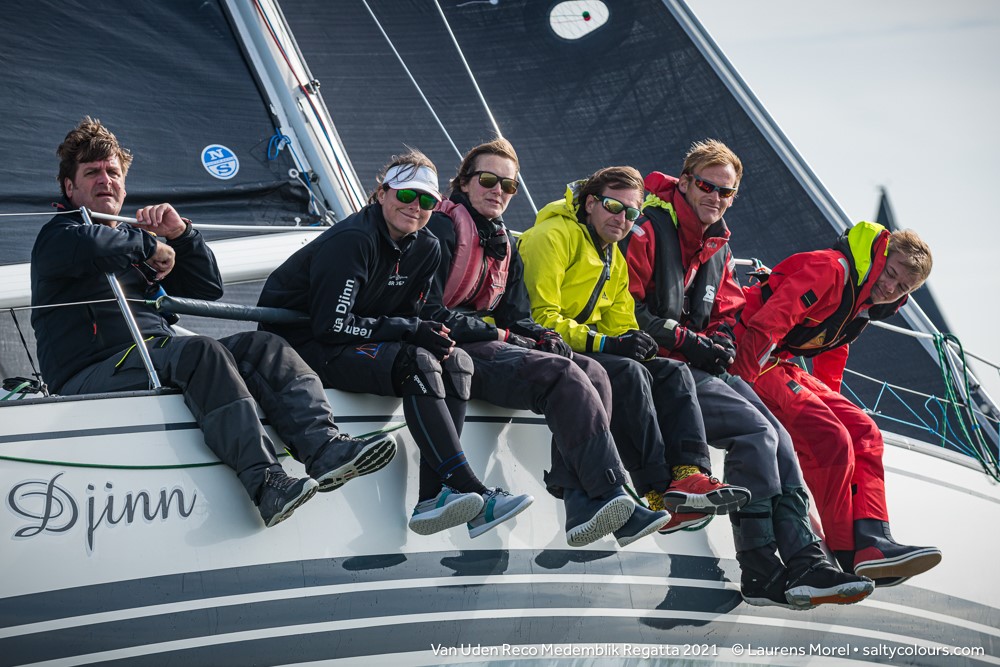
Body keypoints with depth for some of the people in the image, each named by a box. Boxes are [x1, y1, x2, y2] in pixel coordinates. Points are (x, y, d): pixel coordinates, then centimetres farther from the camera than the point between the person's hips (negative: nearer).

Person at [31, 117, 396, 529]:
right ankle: (264, 484, -48)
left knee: (261, 346, -12)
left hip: (157, 355, 7)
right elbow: (91, 247, -20)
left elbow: (208, 289, 25)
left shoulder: (138, 236, 31)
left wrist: (180, 234, 9)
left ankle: (323, 448, -35)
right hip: (92, 376, -7)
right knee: (202, 352, -33)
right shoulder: (58, 235, 9)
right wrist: (152, 247, -4)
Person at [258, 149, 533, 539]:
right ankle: (470, 491, -32)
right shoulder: (353, 240, -20)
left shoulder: (426, 249, 6)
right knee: (416, 363, -29)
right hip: (298, 343, -9)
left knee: (456, 362, -9)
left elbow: (406, 316, 11)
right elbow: (329, 325, -24)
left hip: (356, 345, 9)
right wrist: (409, 330, -21)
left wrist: (430, 333, -14)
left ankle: (433, 498, -22)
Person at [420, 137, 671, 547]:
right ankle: (610, 496, -35)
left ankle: (582, 504, -31)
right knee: (561, 374, -28)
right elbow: (428, 313, -13)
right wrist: (498, 333, -13)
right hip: (454, 350, -8)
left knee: (592, 374, -14)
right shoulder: (441, 229, -3)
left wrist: (543, 338, -4)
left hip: (491, 344, 8)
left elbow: (517, 318, 20)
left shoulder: (504, 245, 23)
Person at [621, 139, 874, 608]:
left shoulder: (718, 249, 20)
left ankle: (804, 562, -17)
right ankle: (761, 574, -23)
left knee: (778, 440, -13)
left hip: (701, 367, 8)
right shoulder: (649, 230, -7)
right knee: (755, 431, -24)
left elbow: (727, 315, 24)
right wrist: (688, 342, -14)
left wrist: (720, 344, 0)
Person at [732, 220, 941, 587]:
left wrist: (829, 403, 23)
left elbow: (832, 355, 28)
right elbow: (766, 325, -26)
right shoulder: (830, 269, -17)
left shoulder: (863, 305, 14)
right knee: (829, 440, -19)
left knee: (863, 433, -1)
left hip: (782, 369, 10)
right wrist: (739, 387, -29)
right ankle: (846, 554, -10)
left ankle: (872, 541, -11)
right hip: (749, 362, -10)